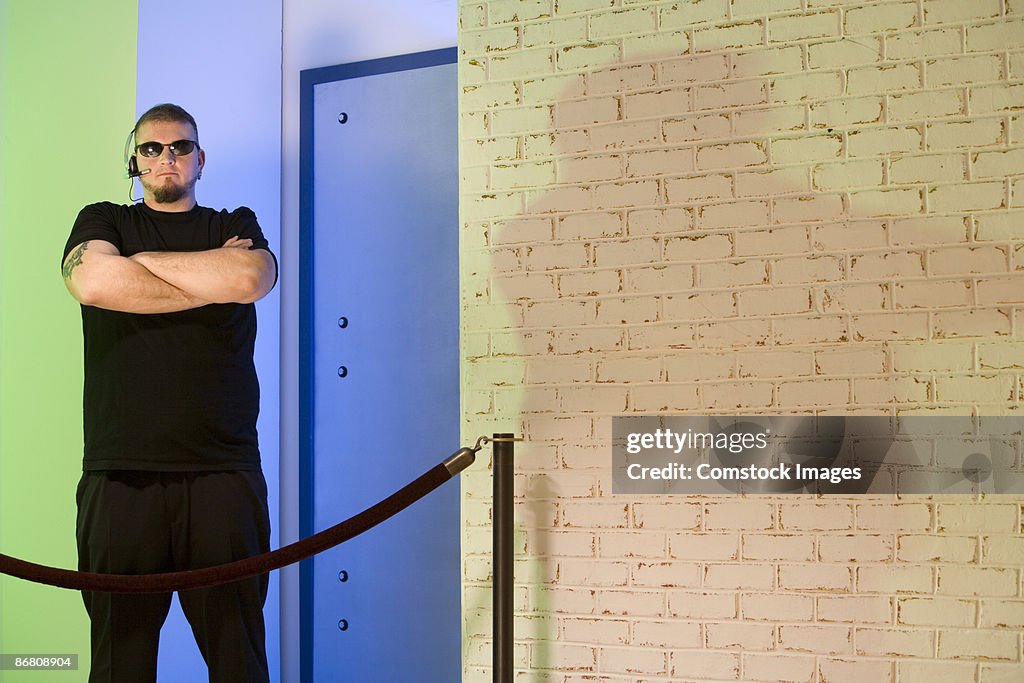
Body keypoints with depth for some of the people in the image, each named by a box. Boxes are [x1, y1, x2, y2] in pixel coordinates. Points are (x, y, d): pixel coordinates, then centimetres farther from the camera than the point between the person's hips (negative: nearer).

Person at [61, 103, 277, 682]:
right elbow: (93, 281, -8)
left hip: (224, 472, 0)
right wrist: (213, 275, -2)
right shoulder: (103, 221, 16)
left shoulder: (236, 226, 16)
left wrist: (143, 259, -1)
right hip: (121, 476, 0)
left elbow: (253, 277, -8)